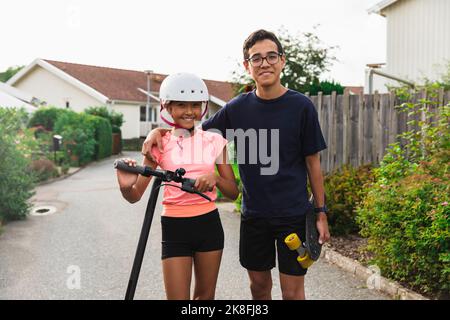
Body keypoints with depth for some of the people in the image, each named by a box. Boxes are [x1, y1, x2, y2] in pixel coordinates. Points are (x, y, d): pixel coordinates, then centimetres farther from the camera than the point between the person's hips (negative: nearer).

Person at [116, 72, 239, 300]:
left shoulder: (214, 141, 1)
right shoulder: (160, 144, -3)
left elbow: (233, 192, 2)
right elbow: (136, 195, -5)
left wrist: (215, 178, -19)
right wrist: (125, 186, -29)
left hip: (209, 224, 2)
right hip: (175, 227, -2)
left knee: (206, 295, 16)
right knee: (178, 296, -1)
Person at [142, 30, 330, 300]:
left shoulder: (301, 106, -7)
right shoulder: (238, 108, -1)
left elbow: (313, 163, -2)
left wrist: (321, 212, -2)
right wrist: (160, 130, -9)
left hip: (293, 214, -2)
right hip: (253, 213, 3)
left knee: (292, 290, 3)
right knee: (259, 284, 16)